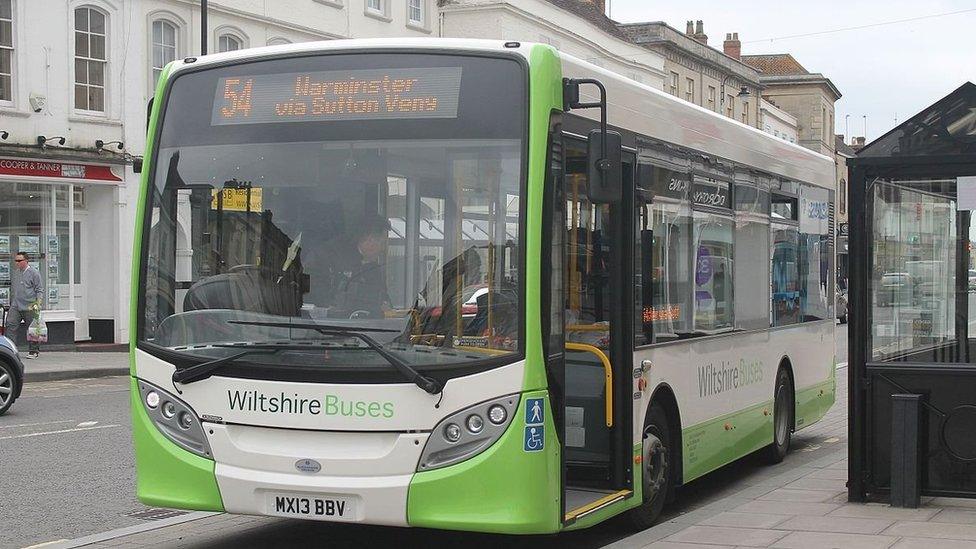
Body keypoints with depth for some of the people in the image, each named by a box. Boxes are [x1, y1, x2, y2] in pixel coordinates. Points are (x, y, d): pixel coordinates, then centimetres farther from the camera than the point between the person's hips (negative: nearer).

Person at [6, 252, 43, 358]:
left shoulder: (33, 273, -4)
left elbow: (39, 291, -4)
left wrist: (37, 304, -12)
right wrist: (11, 303, 23)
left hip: (29, 307, -5)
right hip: (15, 307, 5)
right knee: (10, 326, -8)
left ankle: (33, 351, 13)